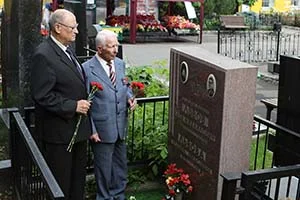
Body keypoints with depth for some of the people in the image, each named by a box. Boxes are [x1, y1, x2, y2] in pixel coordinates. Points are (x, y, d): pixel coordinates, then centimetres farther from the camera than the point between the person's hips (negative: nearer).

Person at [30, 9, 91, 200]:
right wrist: (72, 106, -20)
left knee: (78, 177, 20)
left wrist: (83, 103, 5)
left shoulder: (66, 51, 10)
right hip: (59, 132, -9)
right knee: (60, 181, 6)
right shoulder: (43, 55, -18)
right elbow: (42, 96, -21)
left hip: (77, 128, 9)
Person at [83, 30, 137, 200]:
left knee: (121, 166, 19)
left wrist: (130, 98, -4)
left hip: (121, 127, 6)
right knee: (104, 168, 10)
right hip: (102, 128, -6)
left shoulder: (120, 64, 5)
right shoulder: (87, 69, -13)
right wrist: (91, 130, -12)